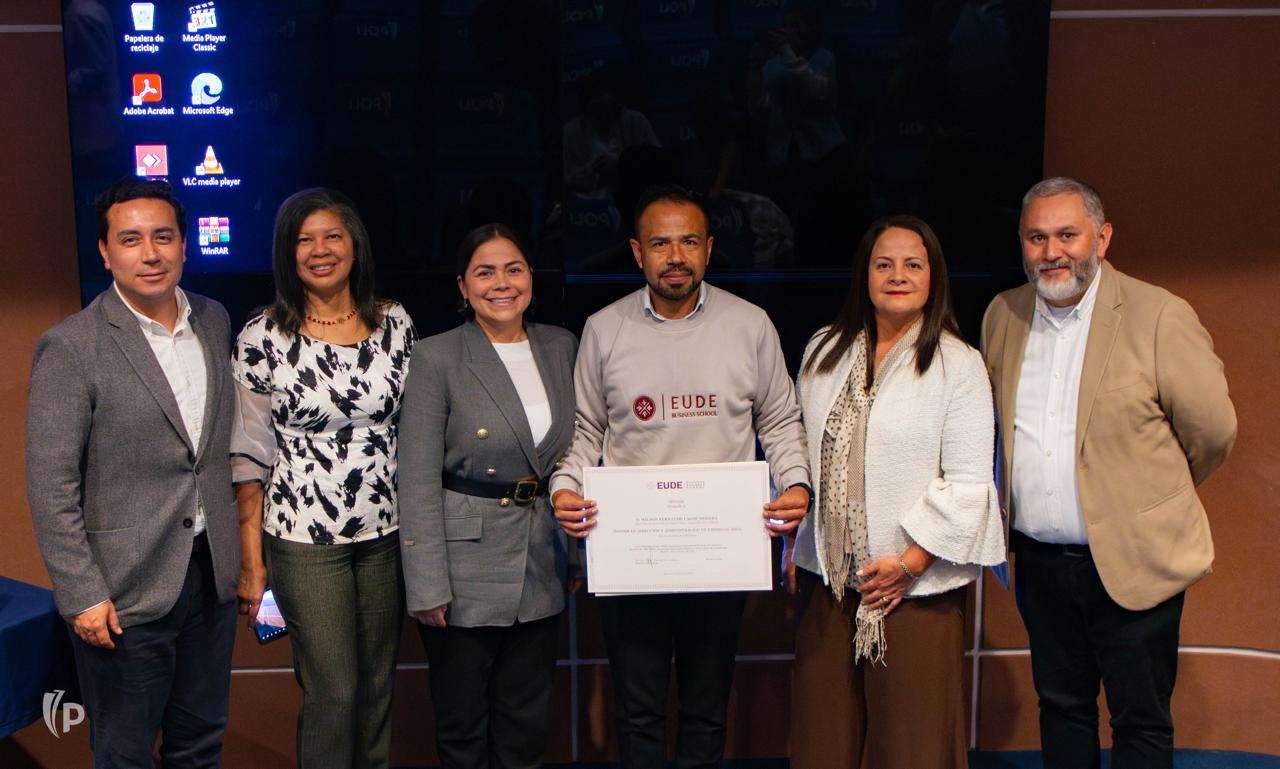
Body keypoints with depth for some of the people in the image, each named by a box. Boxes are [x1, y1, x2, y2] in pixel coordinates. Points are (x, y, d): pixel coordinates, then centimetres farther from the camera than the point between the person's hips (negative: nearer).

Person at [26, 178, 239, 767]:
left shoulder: (213, 321, 5)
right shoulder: (70, 347, -13)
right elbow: (51, 487, -13)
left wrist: (235, 549, 11)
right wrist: (82, 596, -15)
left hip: (211, 574, 5)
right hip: (125, 590, -5)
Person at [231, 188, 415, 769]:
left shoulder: (395, 324, 2)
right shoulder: (263, 338, -6)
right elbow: (250, 457, -3)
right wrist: (252, 561, -3)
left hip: (387, 531, 3)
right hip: (304, 539, -3)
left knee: (378, 684, 14)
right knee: (332, 692, 1)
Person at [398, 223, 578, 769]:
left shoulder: (561, 347, 6)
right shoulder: (437, 357, -8)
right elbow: (418, 481, -10)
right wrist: (427, 586, -14)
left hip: (542, 567, 4)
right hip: (467, 569, -4)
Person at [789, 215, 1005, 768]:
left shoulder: (958, 364, -5)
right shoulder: (824, 352, 10)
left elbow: (968, 481, -8)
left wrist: (911, 561, -12)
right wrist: (788, 535, 9)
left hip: (915, 582, -4)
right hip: (826, 576, 4)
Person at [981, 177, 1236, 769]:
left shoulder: (1160, 316, -13)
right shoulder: (1002, 316, 3)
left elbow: (1213, 431, -4)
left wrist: (1155, 498, 10)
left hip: (1131, 563, -4)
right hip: (1039, 561, 5)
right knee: (1060, 708, 18)